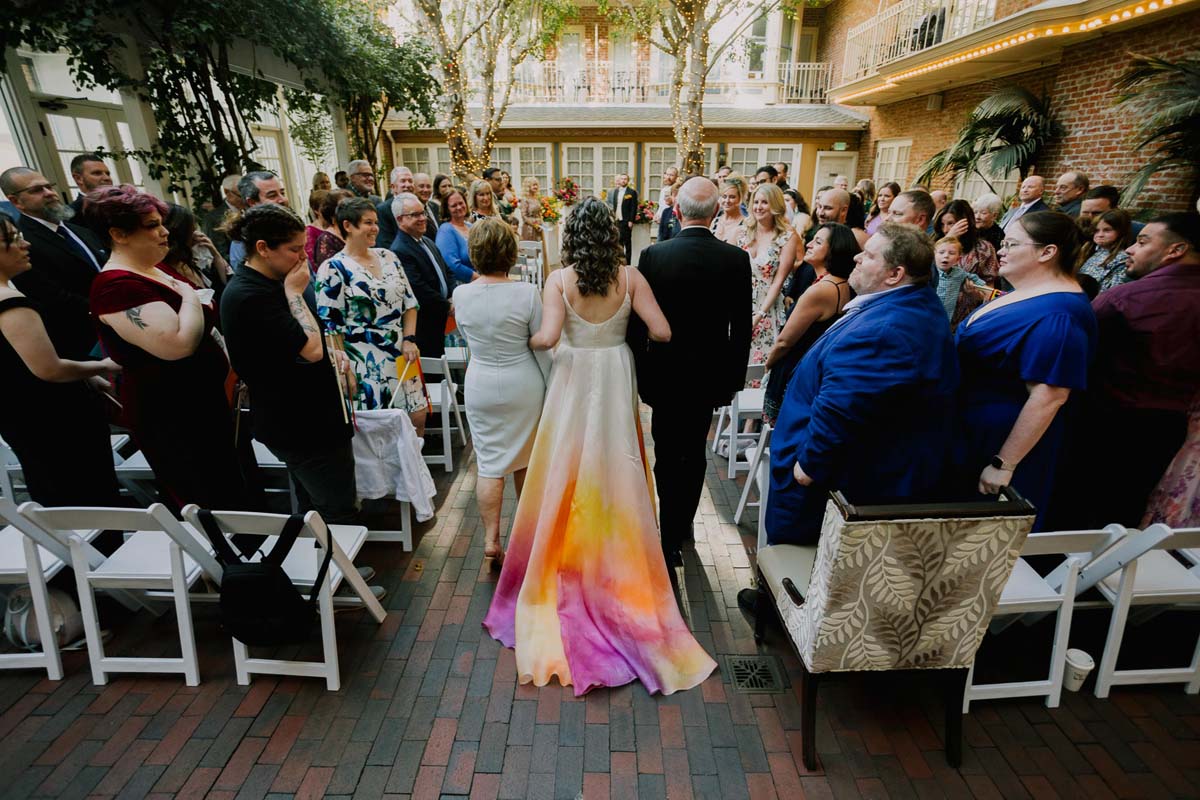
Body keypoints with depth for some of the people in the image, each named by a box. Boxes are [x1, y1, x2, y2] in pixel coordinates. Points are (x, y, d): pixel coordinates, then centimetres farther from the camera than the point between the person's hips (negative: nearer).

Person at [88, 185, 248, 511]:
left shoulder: (157, 270, 8)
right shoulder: (117, 286, -22)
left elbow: (198, 321, 24)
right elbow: (179, 344, -34)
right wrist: (190, 296, -18)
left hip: (202, 398, 9)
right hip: (170, 414, -9)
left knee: (229, 485, 22)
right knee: (207, 504, 5)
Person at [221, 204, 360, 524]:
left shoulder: (272, 282, 9)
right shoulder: (249, 296, -22)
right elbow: (310, 350, -25)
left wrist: (333, 355, 2)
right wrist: (295, 293, -16)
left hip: (305, 419, 11)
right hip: (303, 426, -11)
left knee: (313, 510, 23)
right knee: (340, 516, -1)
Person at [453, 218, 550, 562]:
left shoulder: (461, 294, -8)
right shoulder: (527, 293, -16)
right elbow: (542, 346, -10)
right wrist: (554, 387, 1)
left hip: (480, 385, 1)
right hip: (523, 384, -1)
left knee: (489, 462, 10)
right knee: (525, 458, 19)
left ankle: (491, 539, 9)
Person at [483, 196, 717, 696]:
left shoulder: (560, 279, -9)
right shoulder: (630, 278, -5)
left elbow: (548, 337, -20)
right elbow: (661, 332, -8)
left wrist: (529, 340, 2)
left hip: (573, 383, -1)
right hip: (615, 384, 1)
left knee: (568, 479, 13)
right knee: (614, 477, 14)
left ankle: (568, 559, 27)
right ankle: (615, 559, 29)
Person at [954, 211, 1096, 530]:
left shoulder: (1056, 316, -25)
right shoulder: (1027, 293, 8)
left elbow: (1049, 397, -27)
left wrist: (1004, 465, -25)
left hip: (999, 440, -10)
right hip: (971, 430, 10)